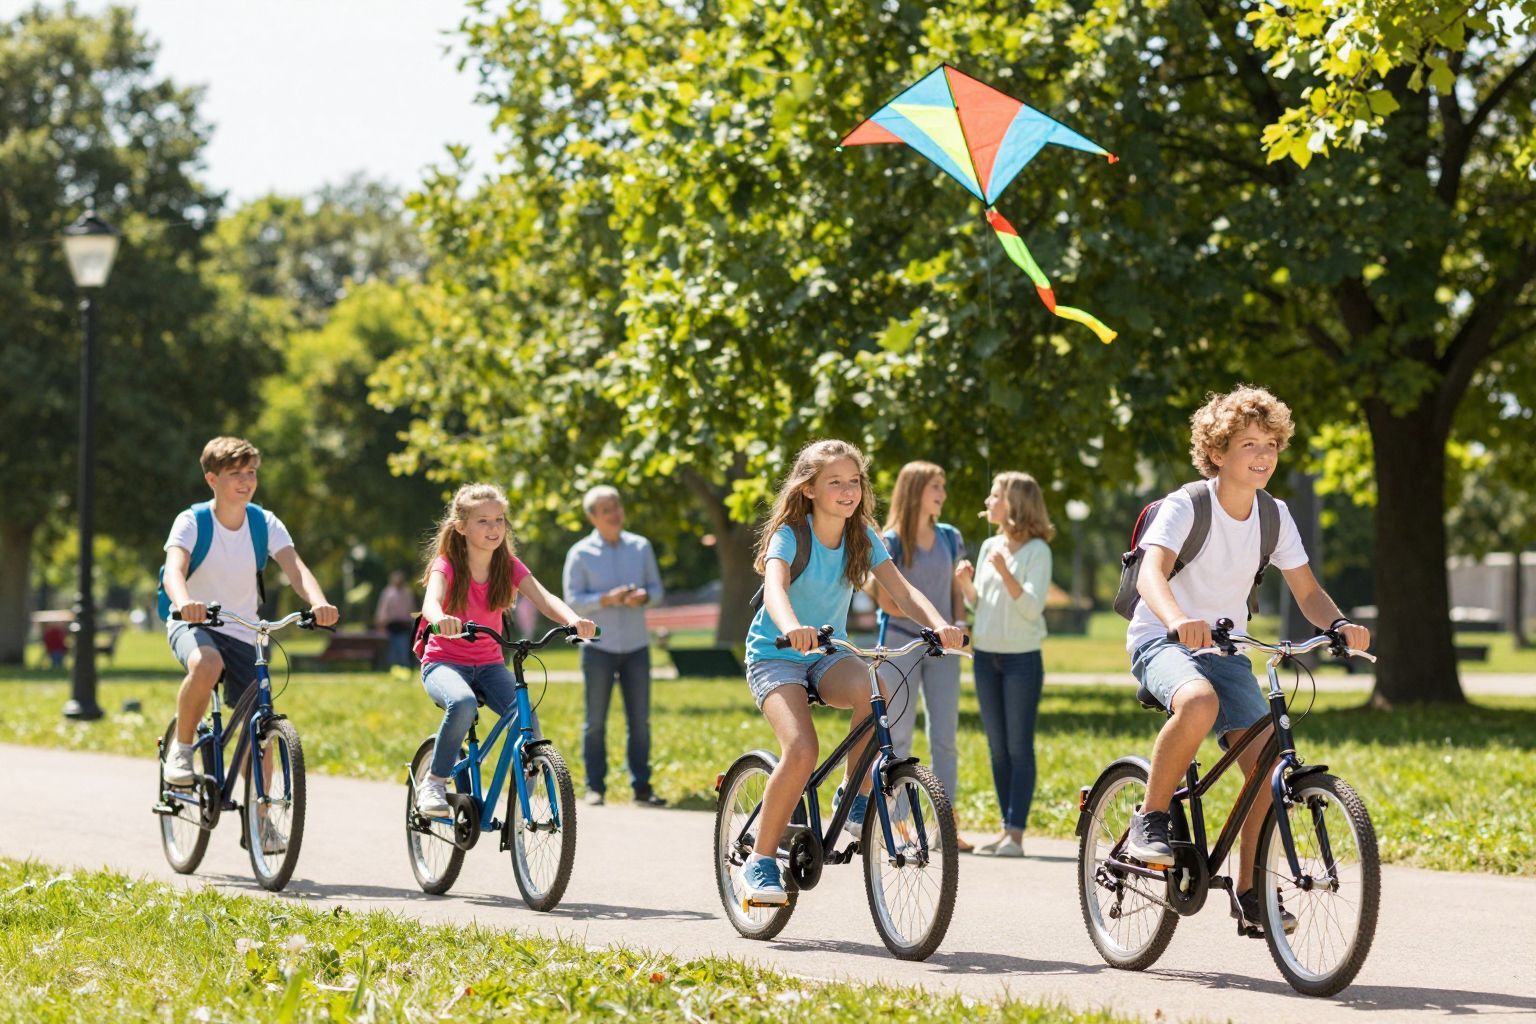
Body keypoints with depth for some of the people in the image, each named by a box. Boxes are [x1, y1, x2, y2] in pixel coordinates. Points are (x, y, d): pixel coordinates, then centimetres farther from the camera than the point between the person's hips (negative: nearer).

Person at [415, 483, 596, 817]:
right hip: (444, 662, -3)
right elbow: (431, 601, -32)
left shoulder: (510, 567, -1)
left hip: (489, 665, 3)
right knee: (463, 704, -38)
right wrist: (440, 619, -58)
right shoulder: (447, 565, -11)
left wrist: (573, 620, -40)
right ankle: (434, 783, -18)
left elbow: (544, 599, -17)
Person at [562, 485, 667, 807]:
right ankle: (595, 787, 7)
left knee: (639, 720, 3)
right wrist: (607, 599, -21)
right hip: (599, 647, -3)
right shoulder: (581, 553, -3)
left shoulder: (640, 547, 7)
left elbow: (656, 588, 10)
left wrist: (643, 597, -12)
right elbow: (573, 599, -5)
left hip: (636, 646, 3)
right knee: (595, 721, 1)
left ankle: (641, 786, 8)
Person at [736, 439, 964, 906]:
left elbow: (901, 590, -14)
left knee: (872, 690, -32)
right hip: (774, 655, -4)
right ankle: (760, 862, -12)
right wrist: (792, 628, -58)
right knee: (802, 750, -28)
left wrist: (938, 624, -35)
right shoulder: (789, 534, -16)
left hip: (829, 655, 4)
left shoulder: (864, 538, -2)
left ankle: (854, 798, -10)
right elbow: (775, 586, -35)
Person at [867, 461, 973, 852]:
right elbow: (886, 600, -8)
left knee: (945, 737, 1)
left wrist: (959, 625, -4)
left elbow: (956, 590, 13)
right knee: (898, 736, -1)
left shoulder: (950, 538, 8)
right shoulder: (892, 541, -6)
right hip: (901, 643, -4)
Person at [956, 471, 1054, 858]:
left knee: (1019, 747, -4)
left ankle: (1016, 833, -5)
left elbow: (1032, 607, -16)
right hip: (986, 655, 6)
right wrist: (966, 584, -6)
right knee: (998, 748, 8)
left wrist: (1004, 573, -27)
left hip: (1022, 657, -6)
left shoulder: (1037, 551, -8)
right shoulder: (989, 547, 9)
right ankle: (1006, 829, 13)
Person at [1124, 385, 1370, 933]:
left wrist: (1339, 624, -21)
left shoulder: (1274, 516, 2)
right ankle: (1150, 819, -19)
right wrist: (1178, 619, -54)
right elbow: (1151, 572, -32)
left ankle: (1250, 890, 2)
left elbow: (1306, 591, 2)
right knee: (1200, 703, -39)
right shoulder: (1185, 506, -16)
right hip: (1162, 641, -5)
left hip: (1225, 649, 6)